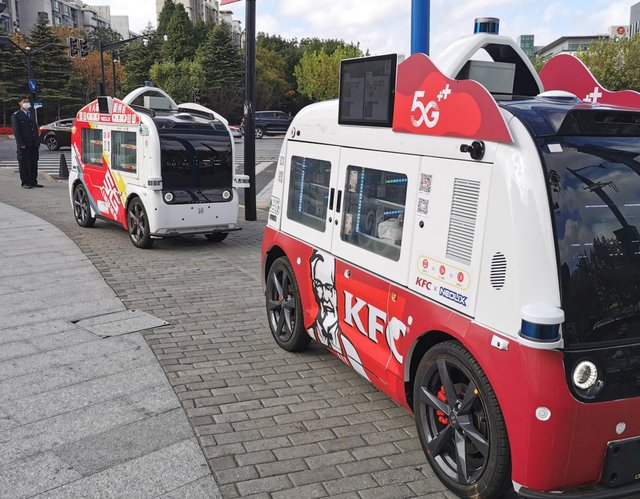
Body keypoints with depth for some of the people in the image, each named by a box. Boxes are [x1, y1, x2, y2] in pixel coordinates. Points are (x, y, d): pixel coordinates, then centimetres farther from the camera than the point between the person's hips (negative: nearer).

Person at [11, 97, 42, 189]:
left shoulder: (31, 114, 19)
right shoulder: (16, 115, -1)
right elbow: (16, 131, -7)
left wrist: (37, 141, 10)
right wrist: (21, 143, -16)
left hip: (34, 144, 6)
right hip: (24, 145, -5)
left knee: (34, 163, 7)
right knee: (24, 164, -1)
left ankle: (33, 181, 14)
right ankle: (25, 183, 3)